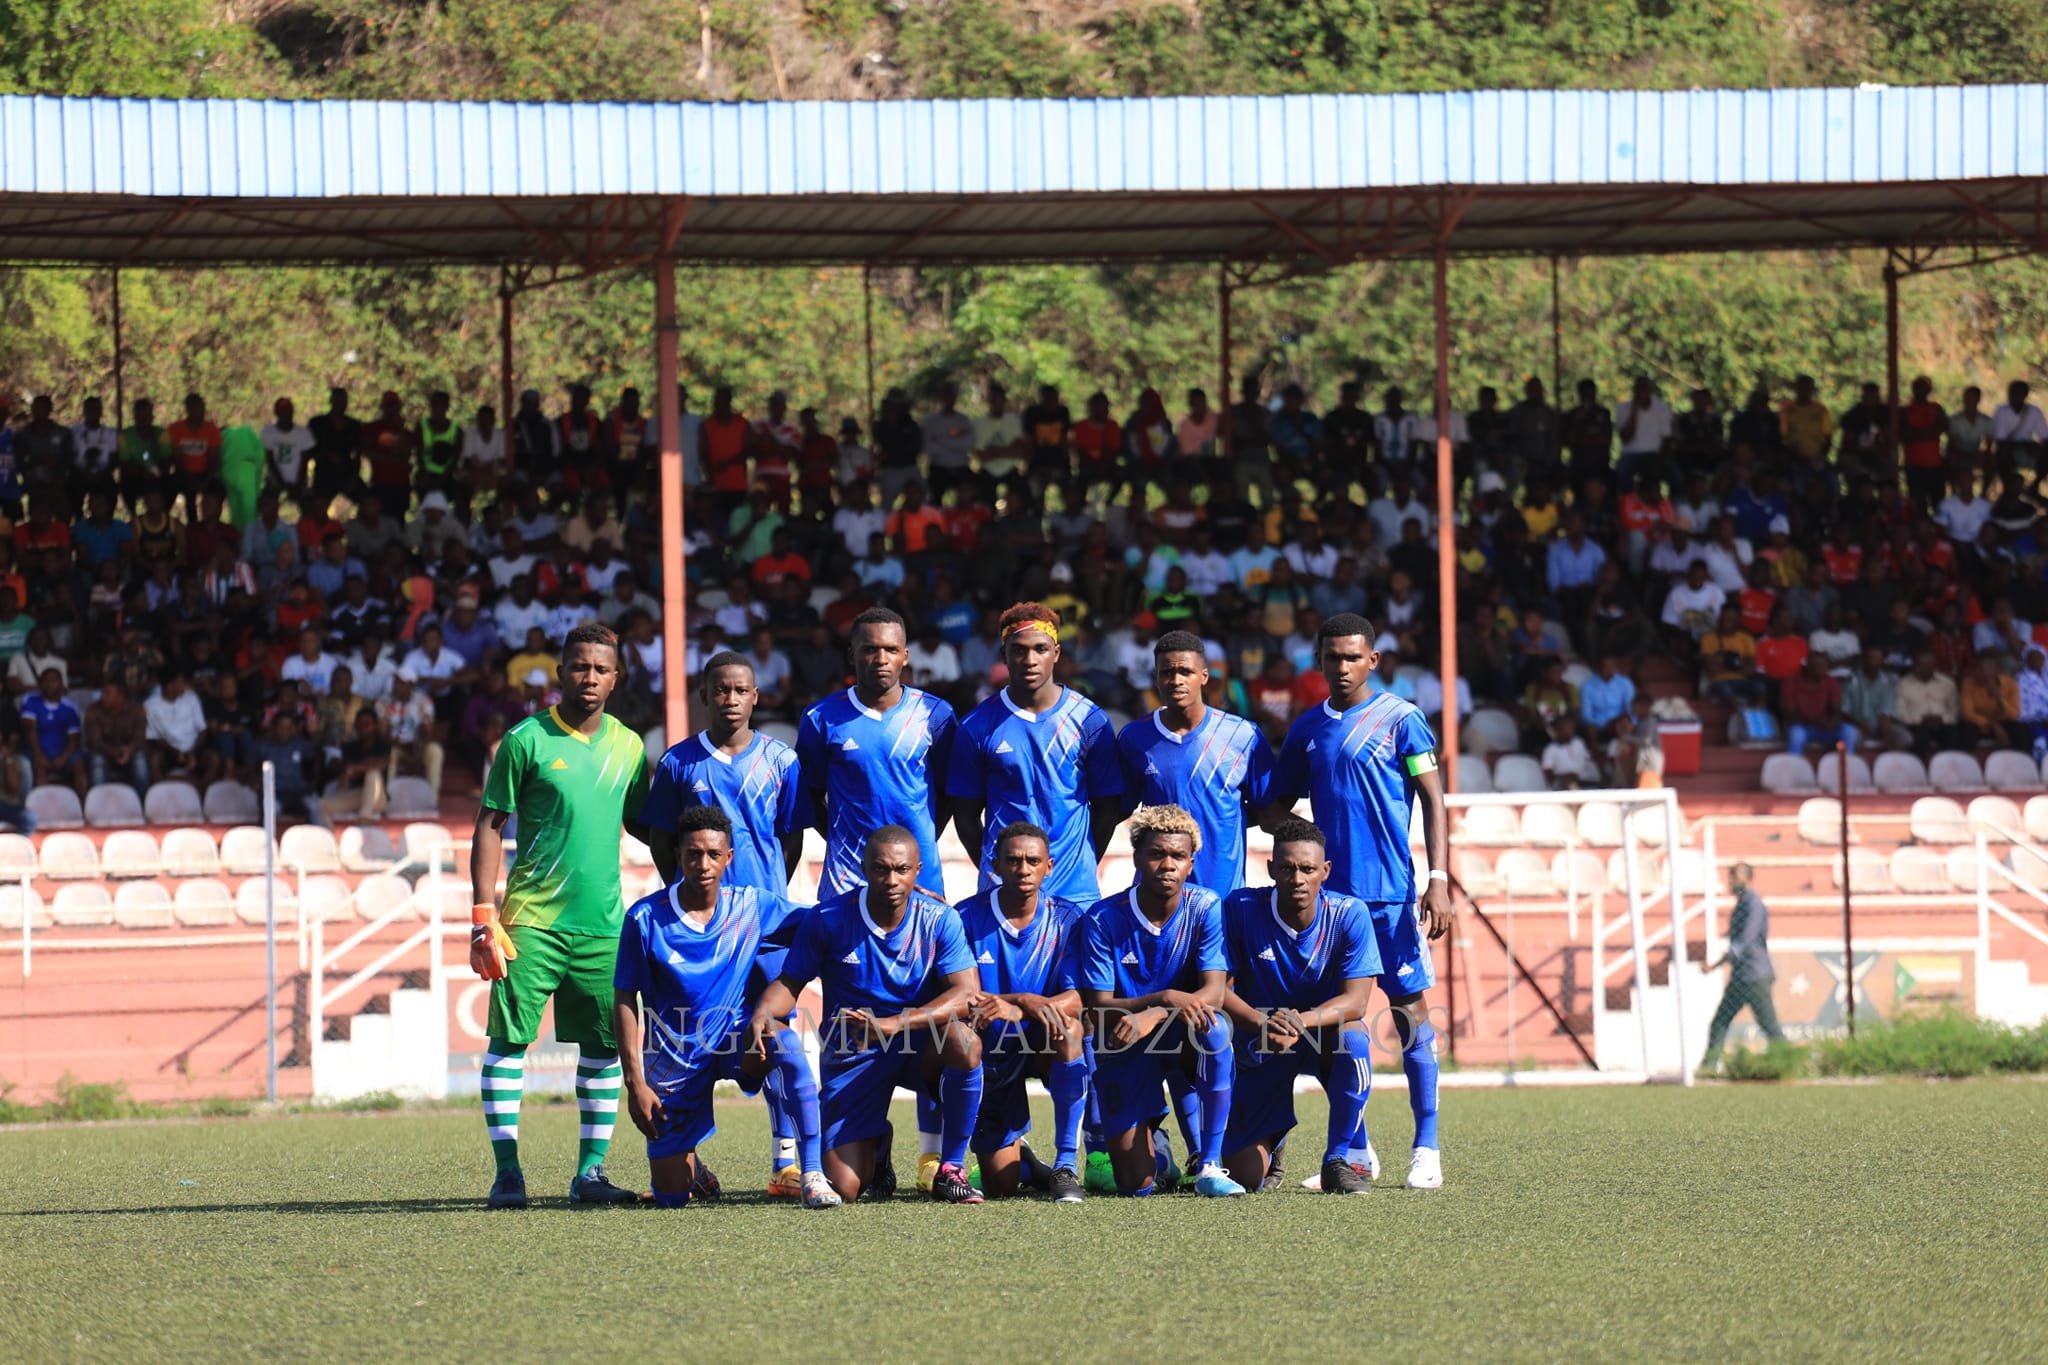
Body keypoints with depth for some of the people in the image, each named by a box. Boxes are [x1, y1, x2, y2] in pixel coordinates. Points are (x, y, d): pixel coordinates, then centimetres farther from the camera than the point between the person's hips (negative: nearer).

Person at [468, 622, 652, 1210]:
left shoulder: (628, 747, 10)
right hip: (532, 918, -4)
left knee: (604, 1045, 4)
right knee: (509, 1039, -7)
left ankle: (591, 1171, 11)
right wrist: (484, 916, -9)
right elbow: (490, 826, -2)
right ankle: (507, 1171, -4)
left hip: (603, 923, 4)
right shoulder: (526, 741, -2)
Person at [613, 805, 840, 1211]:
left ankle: (812, 1174, -31)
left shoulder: (752, 907, -4)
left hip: (735, 1041, 1)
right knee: (670, 1196, -1)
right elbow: (626, 1002, -5)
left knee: (783, 1045, -36)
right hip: (674, 1056, -1)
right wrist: (635, 1083, -12)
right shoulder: (645, 918, -10)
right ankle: (691, 1165, 39)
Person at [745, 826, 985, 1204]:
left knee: (964, 1042, -37)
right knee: (845, 1188, -13)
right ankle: (877, 1150, 29)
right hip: (851, 1054, 0)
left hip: (918, 1045, 0)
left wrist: (898, 1023, -34)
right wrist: (762, 1014, -23)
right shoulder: (828, 919, -9)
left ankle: (951, 1170, -16)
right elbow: (790, 982, 2)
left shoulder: (938, 919, -9)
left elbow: (967, 994, -19)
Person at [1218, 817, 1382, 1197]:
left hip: (1325, 1032, 0)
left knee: (1353, 1038, -39)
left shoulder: (1350, 915, -17)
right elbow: (1220, 990, -16)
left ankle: (1338, 1159, -18)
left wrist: (1301, 1022, -41)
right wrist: (1262, 1023, -37)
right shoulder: (1240, 909, -17)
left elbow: (1355, 1001, -23)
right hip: (1260, 1047, 0)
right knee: (1246, 1177, -8)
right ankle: (1273, 1139, 32)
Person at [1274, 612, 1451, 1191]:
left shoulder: (1399, 719, -1)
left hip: (1391, 891, -4)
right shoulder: (1306, 729, 12)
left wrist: (1438, 879, -11)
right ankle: (1357, 1151, 11)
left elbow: (1432, 798, -4)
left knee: (1409, 1008, -3)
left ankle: (1426, 1149, 0)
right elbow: (1279, 805, 22)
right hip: (1328, 893, 4)